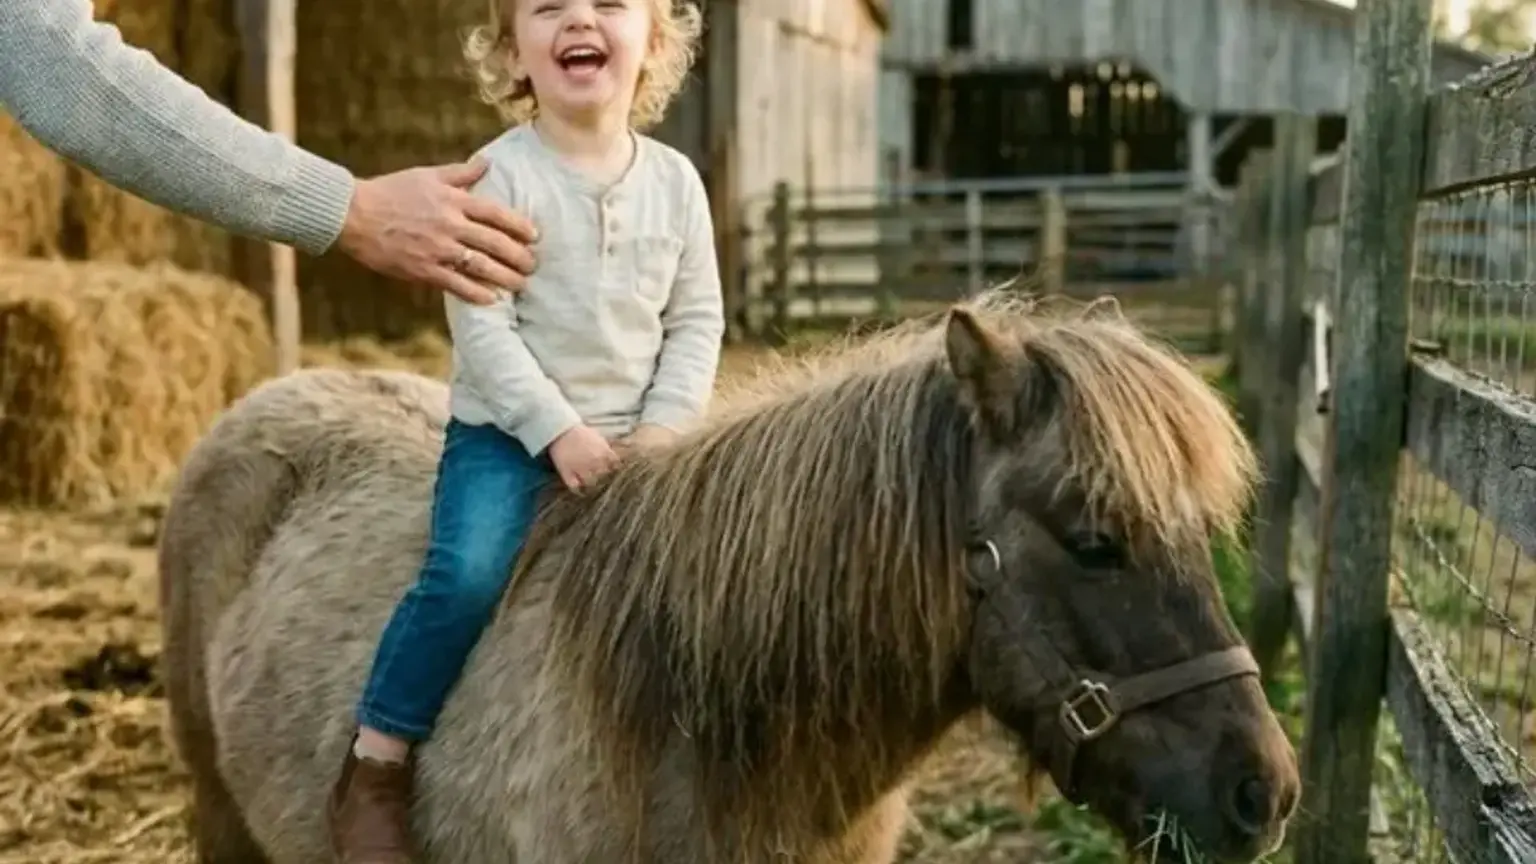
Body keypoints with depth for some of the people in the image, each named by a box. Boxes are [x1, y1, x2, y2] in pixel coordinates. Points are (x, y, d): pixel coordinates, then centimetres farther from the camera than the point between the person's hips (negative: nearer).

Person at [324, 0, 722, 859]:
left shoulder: (675, 180, 3)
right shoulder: (500, 174, -9)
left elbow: (697, 319, 5)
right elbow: (480, 322, -14)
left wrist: (667, 424, -9)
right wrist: (557, 430, -20)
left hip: (633, 441, 4)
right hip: (504, 434, -4)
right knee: (468, 573, -25)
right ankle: (374, 767, -12)